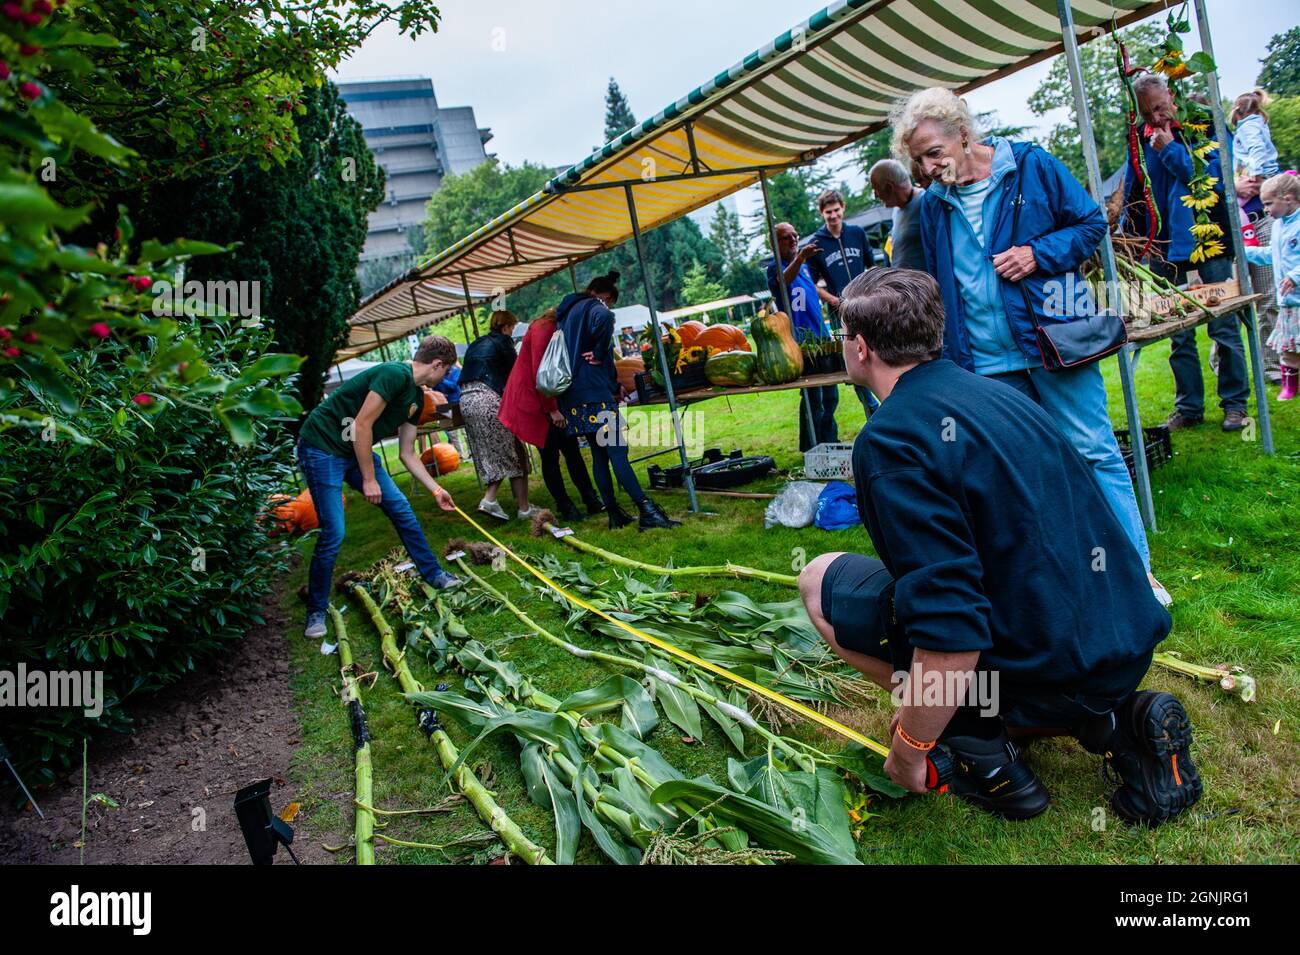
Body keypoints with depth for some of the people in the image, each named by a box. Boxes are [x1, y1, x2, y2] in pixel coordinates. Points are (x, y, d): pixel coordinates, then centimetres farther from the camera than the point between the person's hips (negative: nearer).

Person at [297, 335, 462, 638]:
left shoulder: (416, 397, 8)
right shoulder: (395, 374, -21)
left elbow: (407, 454, 16)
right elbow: (363, 425, -23)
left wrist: (436, 490, 17)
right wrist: (369, 480, -17)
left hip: (357, 451, 9)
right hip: (322, 448, -9)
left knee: (401, 509, 6)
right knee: (333, 533, -10)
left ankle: (433, 575, 22)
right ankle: (316, 611, 8)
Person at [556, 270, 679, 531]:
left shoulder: (567, 312, 23)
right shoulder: (594, 307, -3)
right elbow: (604, 319, -29)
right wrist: (599, 354, -15)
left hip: (572, 397, 9)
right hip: (595, 391, -9)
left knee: (599, 455, 11)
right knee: (617, 452, -12)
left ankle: (614, 514, 13)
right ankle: (647, 511, -14)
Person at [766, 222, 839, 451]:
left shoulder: (805, 267, 16)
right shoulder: (776, 267, -8)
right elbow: (784, 280, -32)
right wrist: (800, 258, -51)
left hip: (820, 337, 8)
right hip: (800, 342, -8)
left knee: (830, 395, 15)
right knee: (812, 398, -8)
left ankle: (829, 441, 29)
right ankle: (811, 449, 2)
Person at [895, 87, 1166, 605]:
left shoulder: (1032, 166, -1)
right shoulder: (931, 204, 9)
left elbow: (1092, 222, 4)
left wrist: (1038, 253, -14)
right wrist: (950, 353, 12)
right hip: (985, 362, 4)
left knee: (1094, 453, 0)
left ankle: (1136, 568, 12)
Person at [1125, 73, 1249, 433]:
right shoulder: (1140, 140, 6)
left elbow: (1216, 177, -14)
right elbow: (1132, 197, 13)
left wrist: (1172, 150, -14)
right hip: (1166, 248, 3)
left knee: (1224, 327, 1)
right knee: (1179, 334, 7)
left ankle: (1235, 403, 13)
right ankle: (1188, 406, 17)